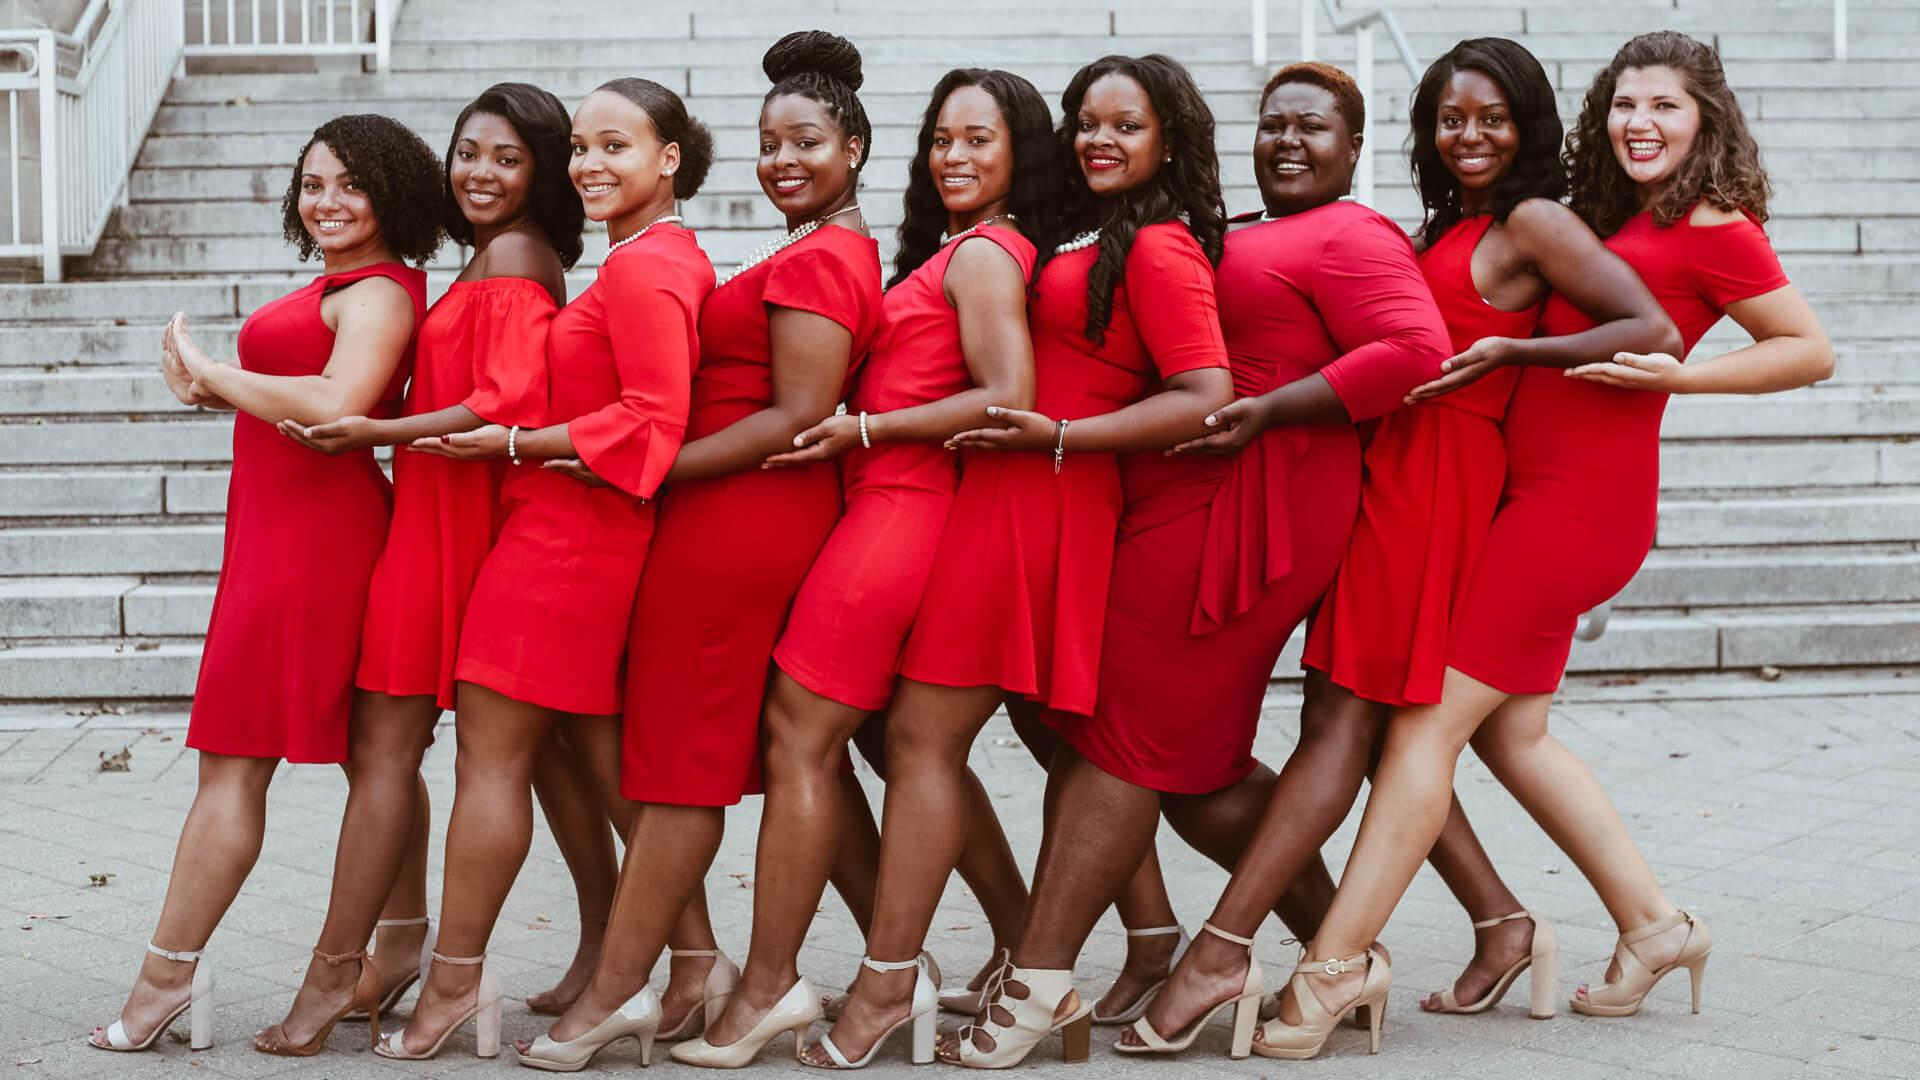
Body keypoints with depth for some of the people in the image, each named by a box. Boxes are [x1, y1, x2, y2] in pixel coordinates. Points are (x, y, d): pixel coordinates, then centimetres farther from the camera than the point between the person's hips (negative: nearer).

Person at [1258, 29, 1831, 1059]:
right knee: (1510, 731, 13)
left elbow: (1812, 352, -5)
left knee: (1429, 720, -10)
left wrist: (1678, 373, -14)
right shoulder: (1608, 221, 18)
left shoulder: (1712, 229, -6)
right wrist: (1507, 350, 4)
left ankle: (1335, 966, -8)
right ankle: (1654, 924, 25)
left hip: (1580, 502, -9)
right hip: (1533, 488, 9)